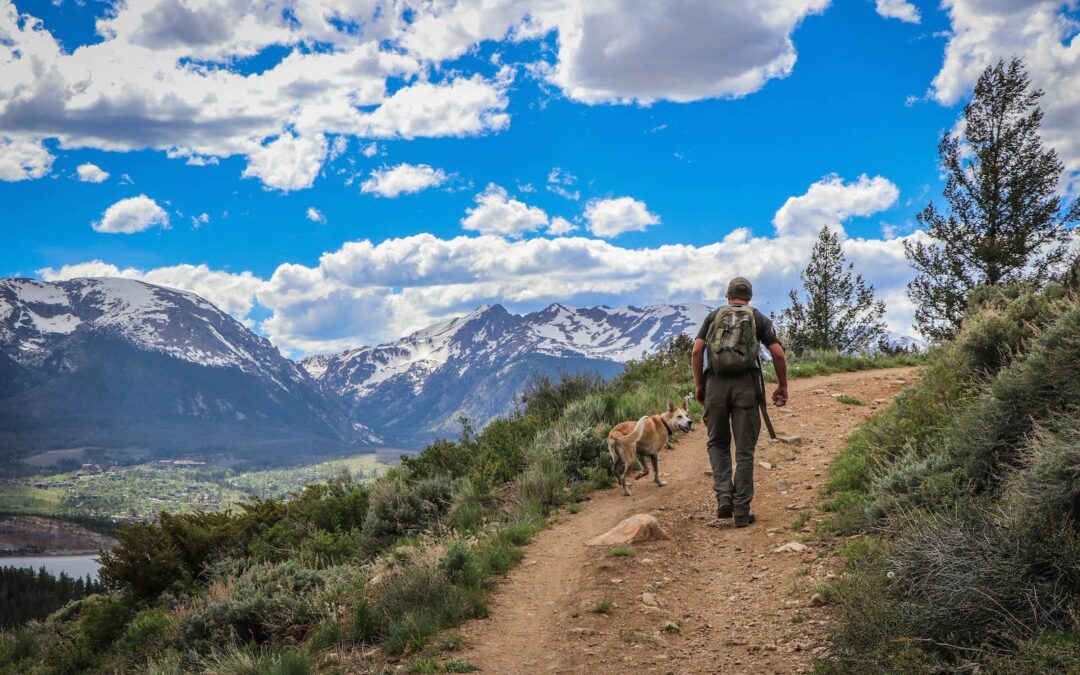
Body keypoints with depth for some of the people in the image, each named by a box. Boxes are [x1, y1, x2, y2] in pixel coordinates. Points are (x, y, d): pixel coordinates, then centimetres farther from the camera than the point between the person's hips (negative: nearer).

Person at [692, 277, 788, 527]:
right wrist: (782, 386, 11)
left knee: (718, 443, 16)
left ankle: (724, 495, -2)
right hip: (746, 385, -1)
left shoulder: (714, 316, 13)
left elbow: (697, 350, 2)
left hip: (716, 384, 1)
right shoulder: (759, 319, 11)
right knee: (744, 449, 4)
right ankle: (742, 511, 4)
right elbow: (778, 354, 1)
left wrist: (698, 385, 9)